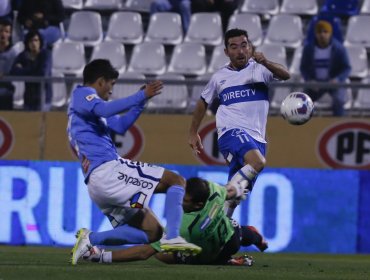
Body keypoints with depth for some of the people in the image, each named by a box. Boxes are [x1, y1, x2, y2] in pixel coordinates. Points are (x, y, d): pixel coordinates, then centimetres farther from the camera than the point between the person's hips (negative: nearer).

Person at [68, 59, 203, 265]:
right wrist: (142, 96, -23)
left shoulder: (87, 100, 29)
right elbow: (104, 110, -21)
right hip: (108, 169, -10)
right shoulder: (82, 94, 2)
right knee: (176, 180, -6)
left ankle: (91, 240, -4)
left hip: (96, 183, 10)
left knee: (152, 232, 8)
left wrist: (142, 99, 19)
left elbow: (120, 126, 30)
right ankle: (172, 237, -26)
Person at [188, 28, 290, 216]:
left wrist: (266, 63, -30)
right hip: (231, 132, -2)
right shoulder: (219, 77, 10)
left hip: (256, 138, 2)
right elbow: (203, 102, 25)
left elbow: (285, 76, -12)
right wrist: (193, 133, 28)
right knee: (257, 162, -34)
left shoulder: (259, 69, 6)